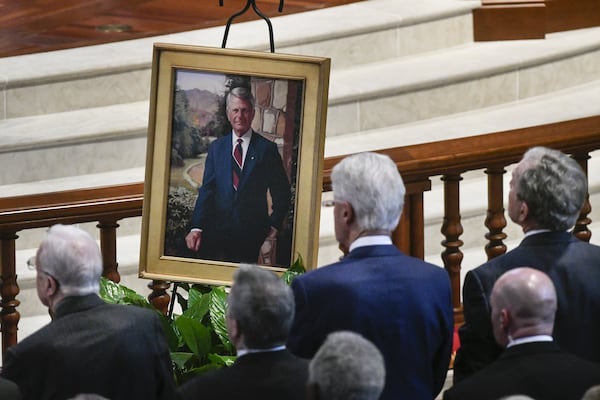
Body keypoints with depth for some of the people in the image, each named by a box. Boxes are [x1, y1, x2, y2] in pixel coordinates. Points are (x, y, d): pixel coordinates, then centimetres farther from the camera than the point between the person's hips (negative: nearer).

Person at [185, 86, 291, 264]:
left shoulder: (267, 149, 4)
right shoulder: (217, 147, 11)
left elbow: (282, 193, 9)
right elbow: (206, 190, 5)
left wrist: (274, 225, 0)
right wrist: (197, 227, -7)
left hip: (252, 235, -2)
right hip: (218, 232, 2)